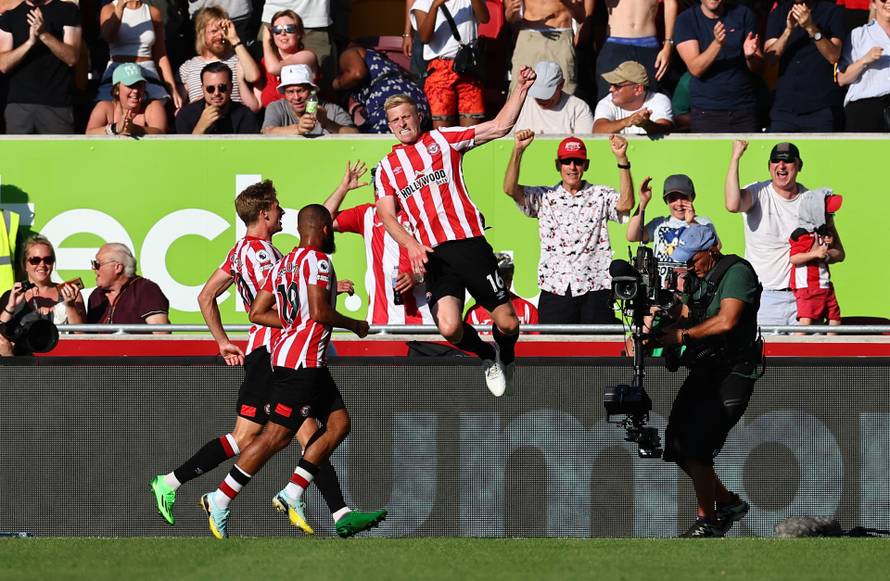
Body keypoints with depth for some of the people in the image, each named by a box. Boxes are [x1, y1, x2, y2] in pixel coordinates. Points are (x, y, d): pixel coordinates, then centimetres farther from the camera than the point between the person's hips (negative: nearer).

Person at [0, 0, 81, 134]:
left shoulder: (67, 11, 4)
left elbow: (72, 57, -6)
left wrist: (45, 35, -21)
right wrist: (30, 42, -16)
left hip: (57, 104, -2)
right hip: (19, 103, 2)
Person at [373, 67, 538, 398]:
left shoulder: (442, 140, 12)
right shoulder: (386, 168, 16)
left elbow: (499, 127, 9)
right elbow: (387, 215, 9)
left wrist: (521, 89, -3)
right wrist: (411, 244, -10)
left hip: (469, 243, -1)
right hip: (433, 255, 1)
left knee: (507, 323, -7)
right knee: (450, 328, -19)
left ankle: (506, 357, 29)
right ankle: (487, 357, 14)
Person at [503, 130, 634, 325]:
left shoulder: (601, 196, 9)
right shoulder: (544, 197, 11)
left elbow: (625, 204, -10)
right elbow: (510, 189, -2)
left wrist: (621, 159, -19)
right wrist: (518, 150, -15)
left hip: (595, 289, -1)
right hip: (555, 291, 1)